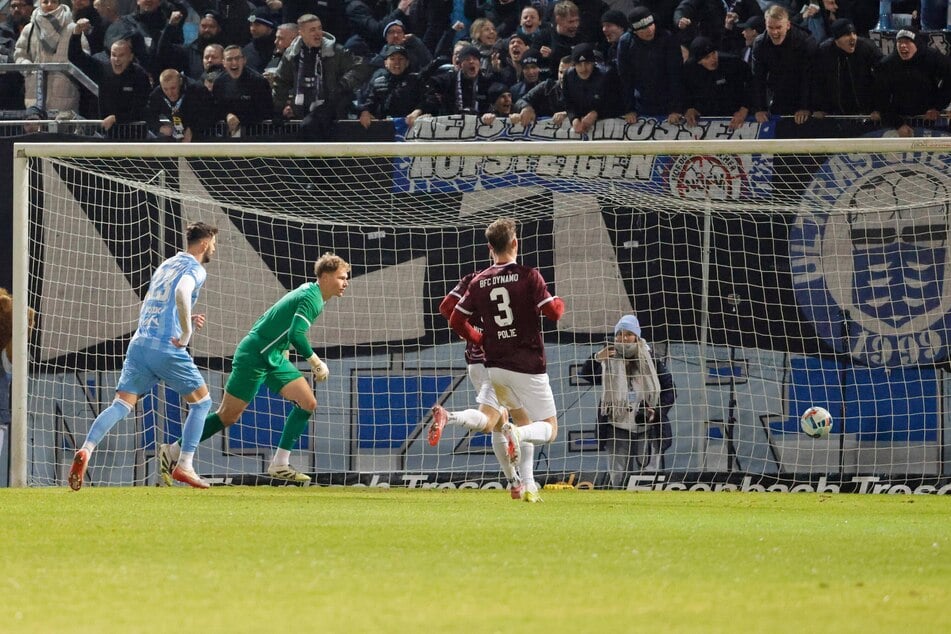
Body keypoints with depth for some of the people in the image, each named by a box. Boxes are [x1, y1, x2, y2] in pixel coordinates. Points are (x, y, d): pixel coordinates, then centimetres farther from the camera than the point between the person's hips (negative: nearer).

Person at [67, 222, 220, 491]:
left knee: (122, 405, -2)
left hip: (140, 344, 7)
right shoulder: (195, 269, -2)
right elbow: (182, 292, -26)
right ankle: (184, 466, 5)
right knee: (201, 402, 11)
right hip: (167, 348, -6)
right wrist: (186, 332, -18)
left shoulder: (166, 265, 23)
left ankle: (86, 450, -24)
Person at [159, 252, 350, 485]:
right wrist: (316, 363, -17)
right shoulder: (312, 298, -17)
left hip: (274, 358, 10)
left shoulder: (309, 293, 13)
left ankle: (279, 465, -1)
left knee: (308, 403, -2)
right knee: (228, 416, -5)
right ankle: (172, 452, 6)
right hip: (254, 357, -10)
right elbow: (296, 335, -27)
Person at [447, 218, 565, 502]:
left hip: (495, 366, 5)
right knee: (549, 428, 3)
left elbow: (456, 321, 6)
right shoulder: (527, 275, -10)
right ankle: (516, 433, -32)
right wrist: (559, 302, 8)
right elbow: (553, 312, -15)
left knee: (523, 420, 24)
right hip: (528, 366, -5)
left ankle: (528, 486, 12)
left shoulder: (479, 282, 3)